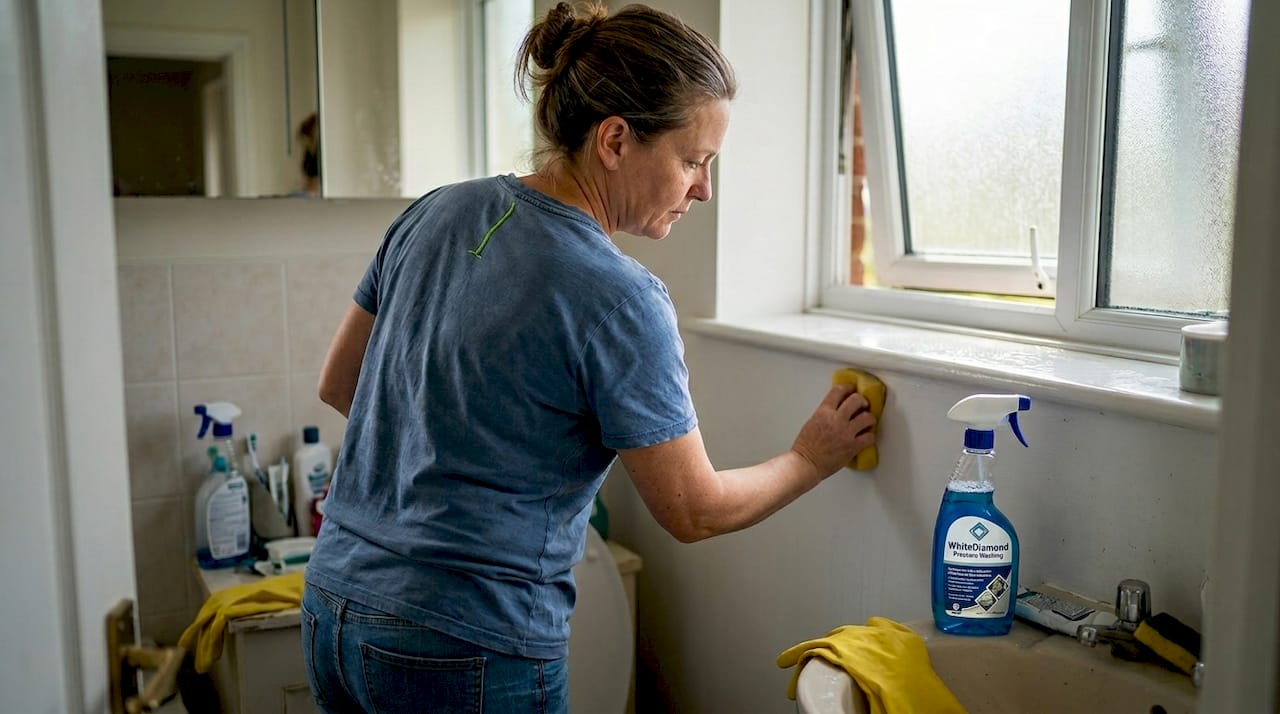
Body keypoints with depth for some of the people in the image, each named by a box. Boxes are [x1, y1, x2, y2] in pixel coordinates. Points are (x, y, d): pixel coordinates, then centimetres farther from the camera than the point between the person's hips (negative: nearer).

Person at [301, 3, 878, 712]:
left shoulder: (435, 213, -1)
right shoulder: (620, 301, -21)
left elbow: (337, 385, 9)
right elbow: (693, 511, -11)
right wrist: (810, 460, 5)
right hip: (469, 653, -6)